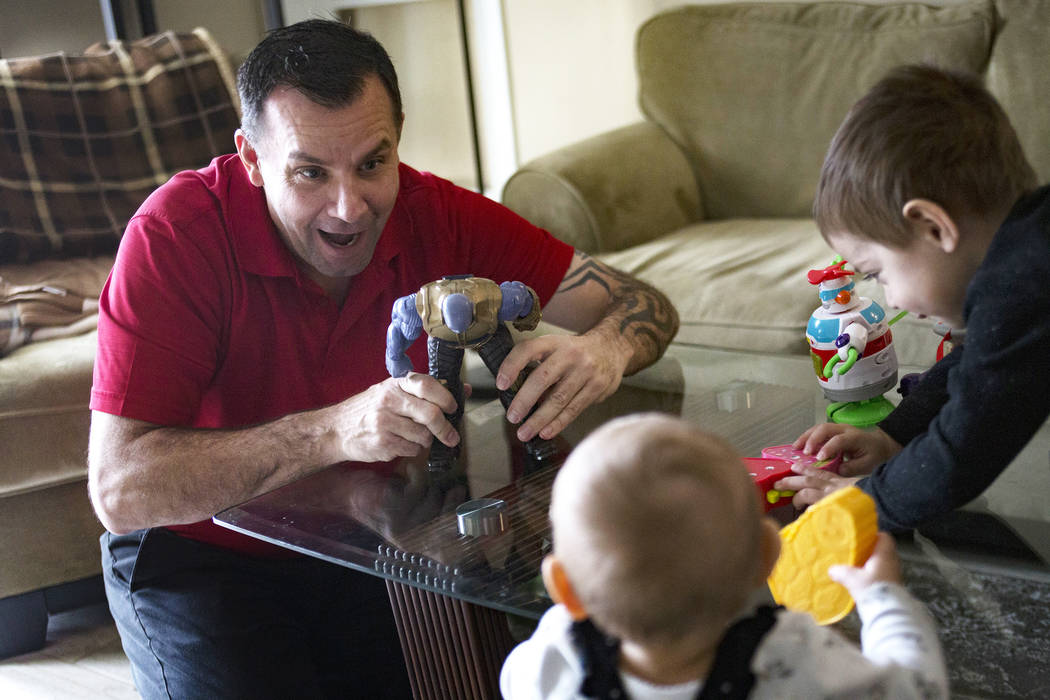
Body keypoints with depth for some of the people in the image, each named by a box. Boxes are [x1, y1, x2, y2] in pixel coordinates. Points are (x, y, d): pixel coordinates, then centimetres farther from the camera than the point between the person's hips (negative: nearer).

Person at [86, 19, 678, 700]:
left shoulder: (433, 214, -13)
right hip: (206, 555, -2)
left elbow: (644, 304, -10)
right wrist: (333, 430, -42)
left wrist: (602, 351, -36)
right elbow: (120, 490, -30)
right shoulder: (176, 234, -23)